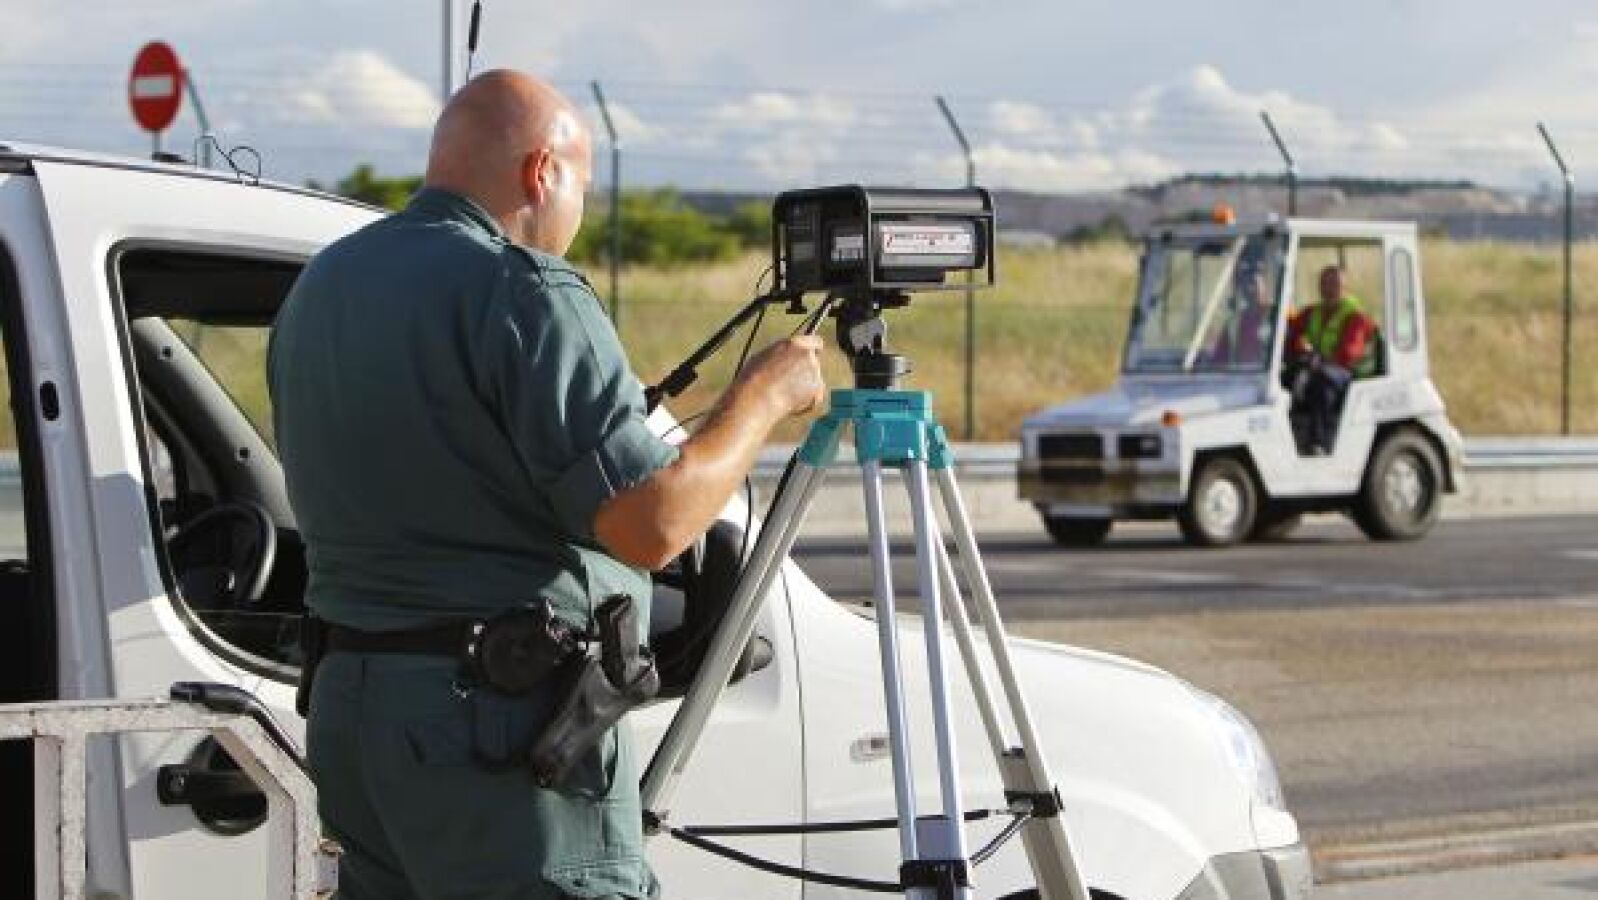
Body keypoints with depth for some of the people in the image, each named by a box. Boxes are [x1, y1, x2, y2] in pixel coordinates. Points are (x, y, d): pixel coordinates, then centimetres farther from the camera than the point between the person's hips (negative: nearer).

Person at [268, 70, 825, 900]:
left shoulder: (318, 287, 13)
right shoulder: (523, 294, -15)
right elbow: (651, 523, -20)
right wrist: (762, 398, -5)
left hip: (345, 705, 9)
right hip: (501, 716, -9)